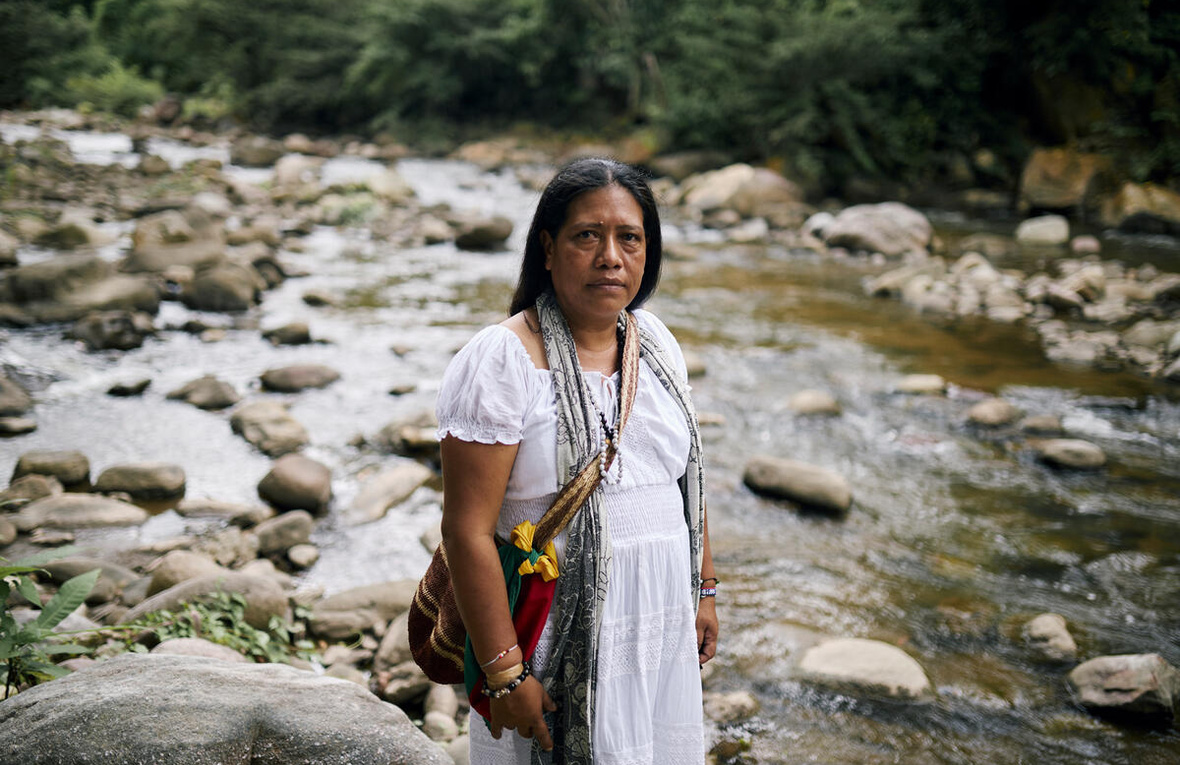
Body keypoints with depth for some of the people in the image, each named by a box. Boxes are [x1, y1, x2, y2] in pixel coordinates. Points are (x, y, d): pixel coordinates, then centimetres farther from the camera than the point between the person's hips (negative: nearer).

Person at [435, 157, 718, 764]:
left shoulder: (653, 340, 6)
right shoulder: (501, 361, -17)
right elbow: (468, 531, -19)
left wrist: (704, 588, 15)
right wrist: (503, 672, -20)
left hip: (663, 633, 6)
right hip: (559, 641, -6)